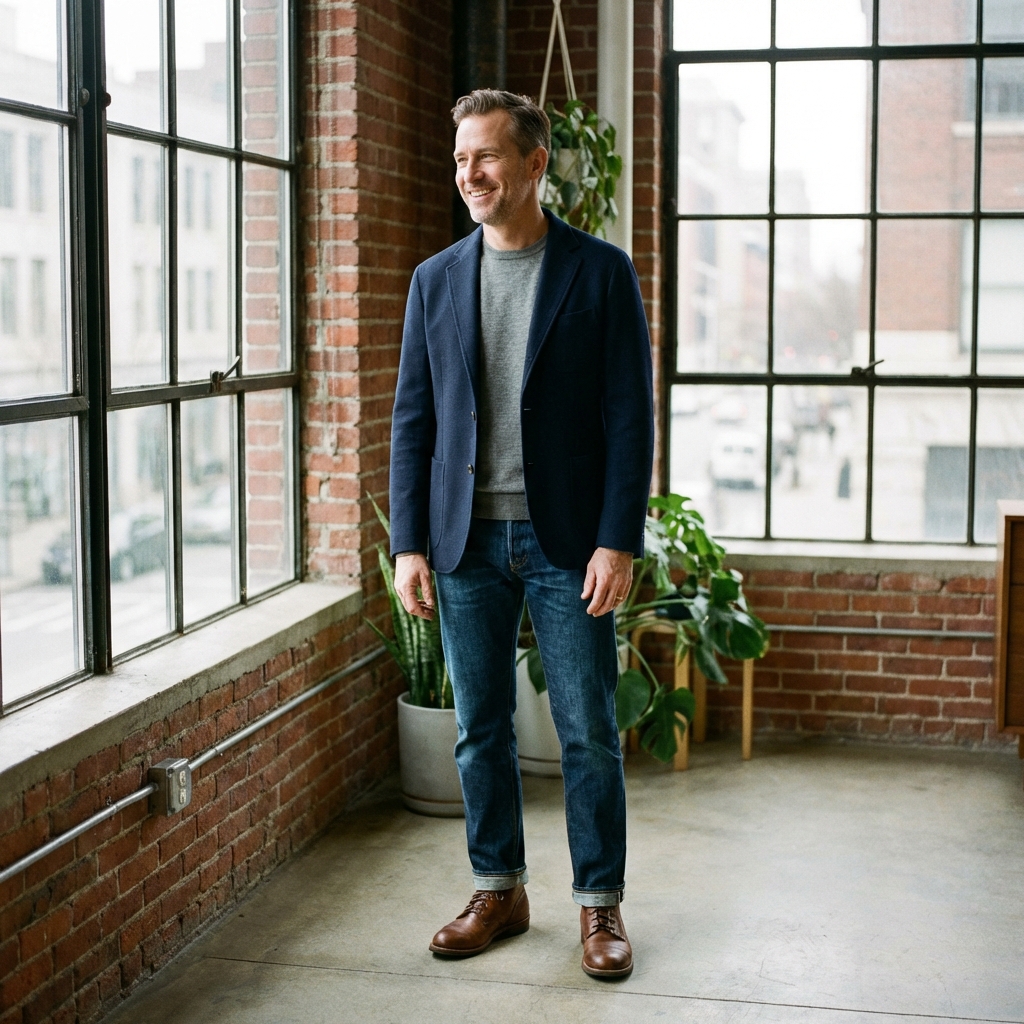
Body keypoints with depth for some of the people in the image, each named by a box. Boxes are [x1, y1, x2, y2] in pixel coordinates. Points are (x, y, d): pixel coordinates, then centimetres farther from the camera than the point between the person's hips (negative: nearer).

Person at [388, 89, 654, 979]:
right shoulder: (437, 279, 8)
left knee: (589, 732, 4)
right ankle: (499, 892, 26)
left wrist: (618, 541, -12)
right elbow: (413, 419, 8)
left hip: (568, 541, -3)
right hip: (467, 540, 3)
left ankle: (600, 904, 19)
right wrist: (409, 544, 1)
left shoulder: (601, 272, -2)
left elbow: (630, 416, -5)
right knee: (480, 730, 11)